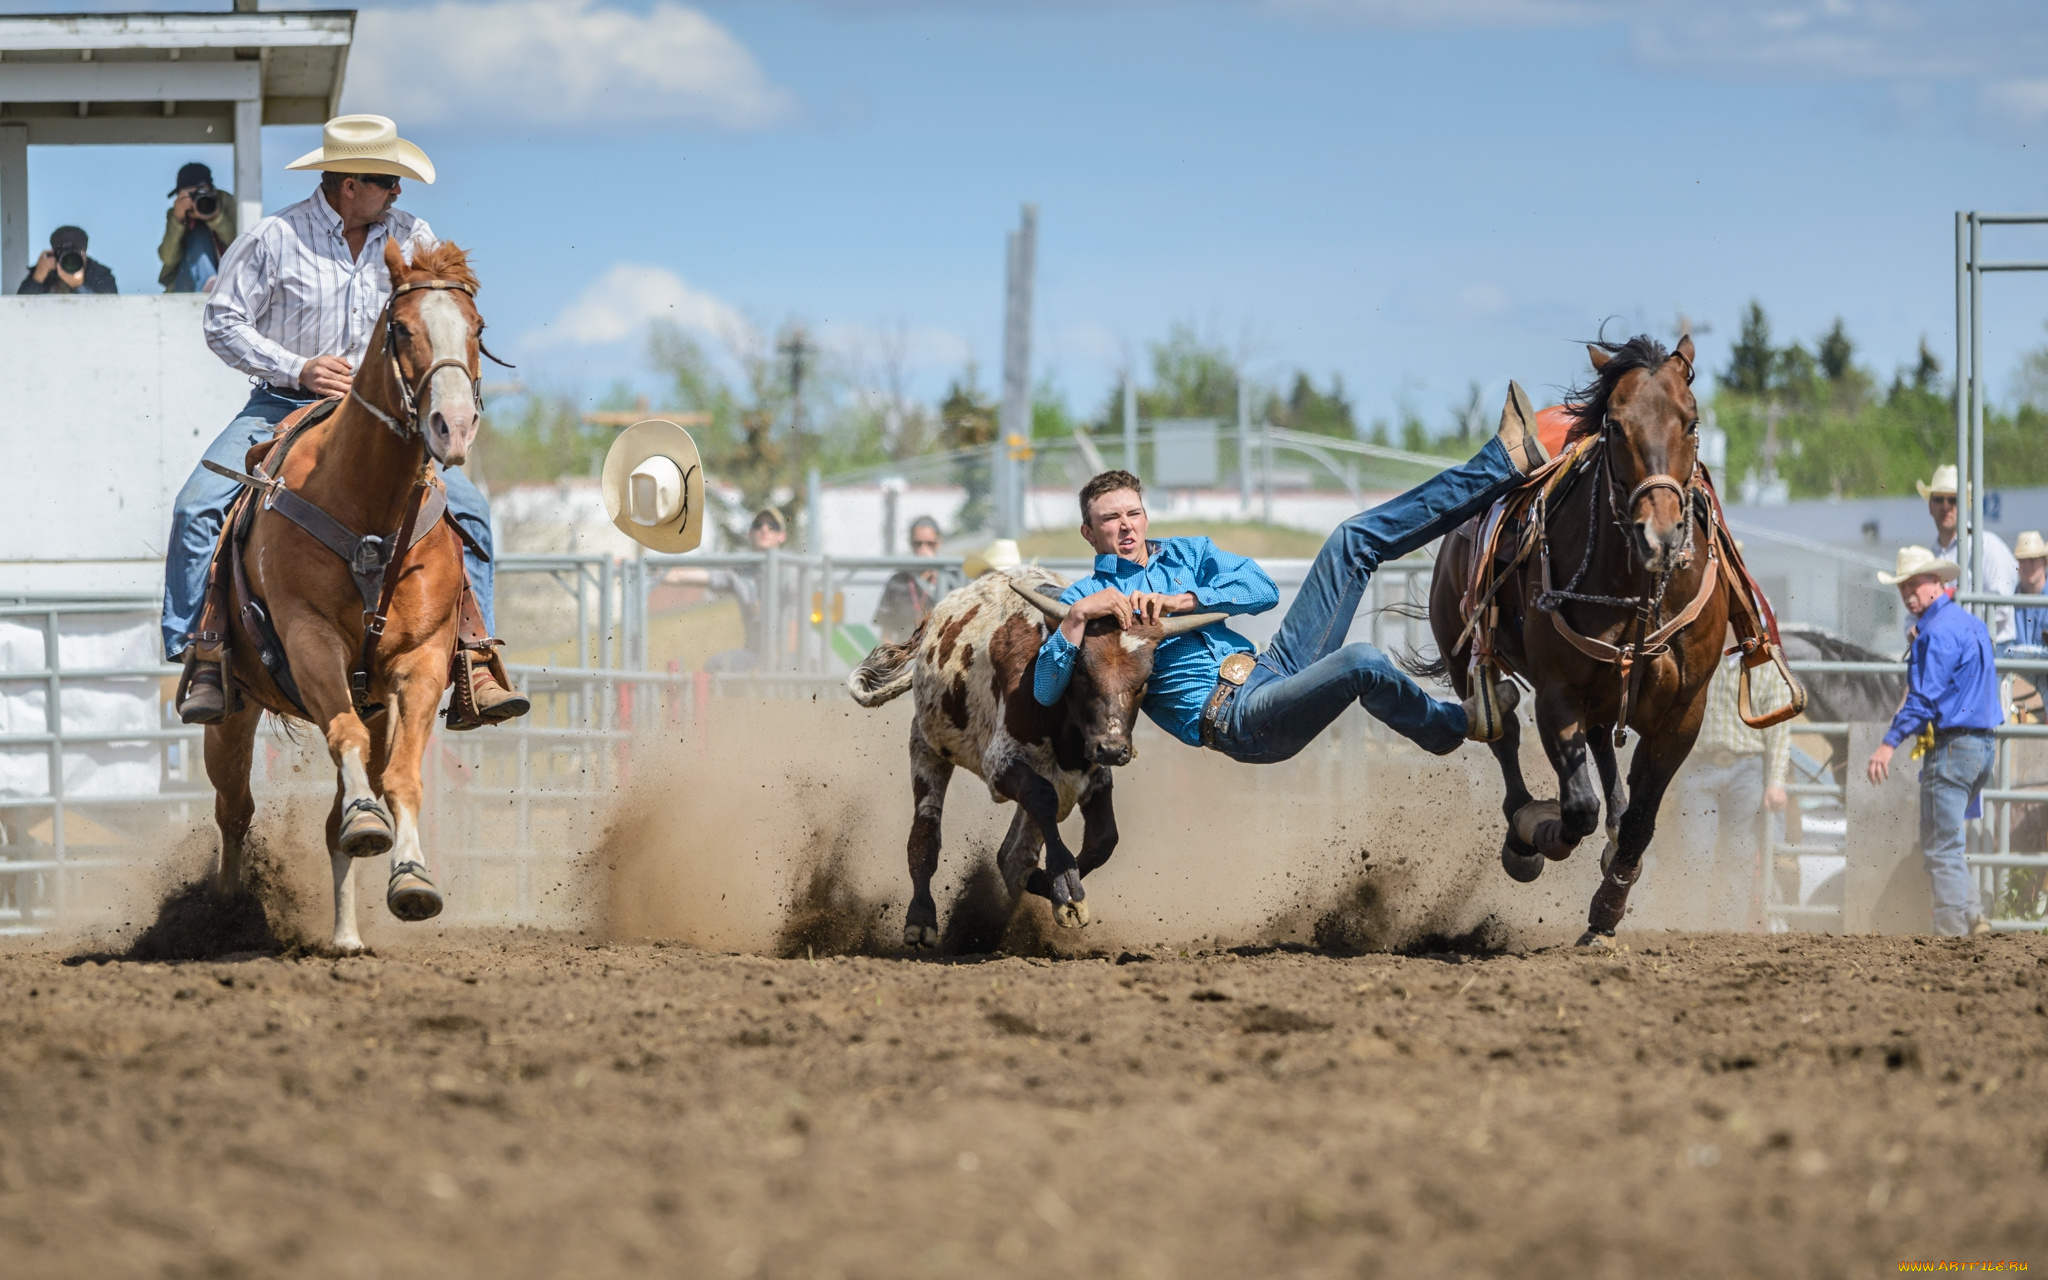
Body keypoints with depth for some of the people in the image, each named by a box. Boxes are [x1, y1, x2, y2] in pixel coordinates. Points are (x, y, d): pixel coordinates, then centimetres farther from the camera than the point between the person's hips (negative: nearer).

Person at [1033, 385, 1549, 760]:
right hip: (1235, 721, -7)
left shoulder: (1187, 553, 21)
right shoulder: (1085, 596, 7)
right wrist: (1076, 618, -23)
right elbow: (1045, 691, -7)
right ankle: (1451, 726, -4)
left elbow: (1262, 589, 4)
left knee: (1356, 540, 3)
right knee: (1362, 662, -33)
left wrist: (1179, 600, -10)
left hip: (1272, 673, 7)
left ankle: (1507, 462, 1)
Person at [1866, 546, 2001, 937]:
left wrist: (1890, 743, -24)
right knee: (1946, 842, 19)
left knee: (1940, 847, -6)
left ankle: (1952, 931, -7)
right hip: (1984, 743, 10)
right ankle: (1974, 917, 12)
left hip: (1951, 745, -10)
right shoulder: (1972, 624, 15)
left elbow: (1924, 697, -22)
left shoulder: (1937, 631, -15)